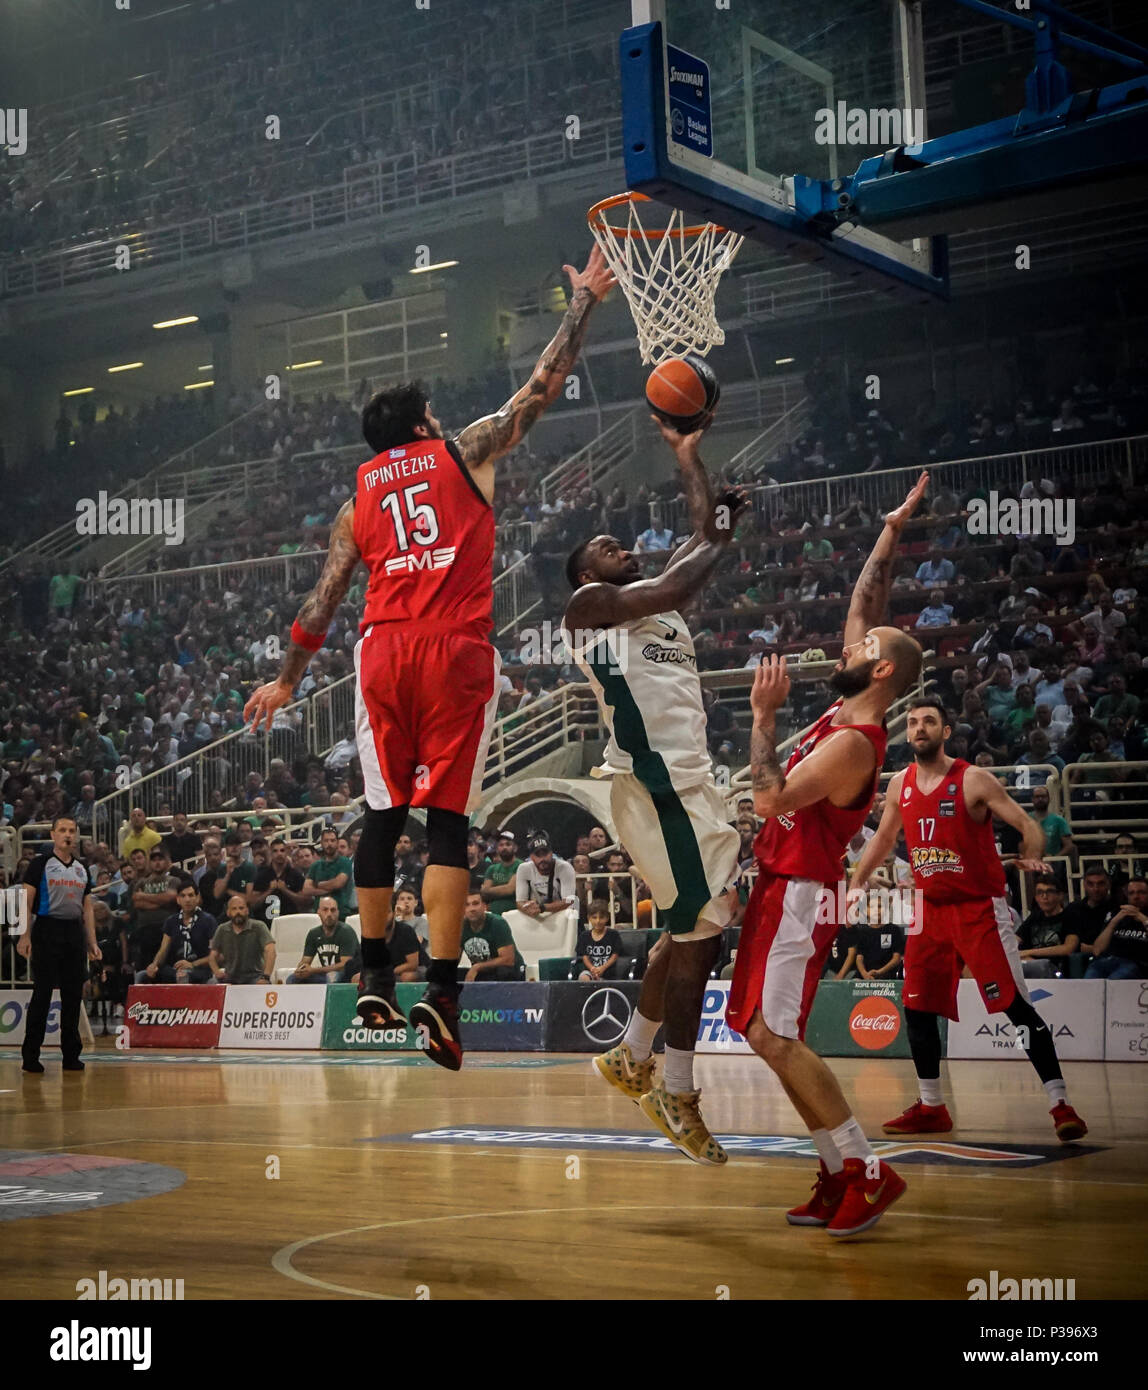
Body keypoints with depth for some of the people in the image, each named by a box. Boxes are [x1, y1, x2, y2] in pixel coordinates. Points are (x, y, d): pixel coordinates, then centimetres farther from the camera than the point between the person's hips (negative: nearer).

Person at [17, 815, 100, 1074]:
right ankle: (30, 1056, 0)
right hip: (47, 929, -5)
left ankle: (71, 1055, 11)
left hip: (74, 931, 5)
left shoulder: (81, 869, 15)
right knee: (42, 993, -5)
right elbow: (27, 901, -6)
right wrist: (24, 936, -15)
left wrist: (92, 943, 9)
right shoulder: (40, 864, -1)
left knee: (74, 994, 5)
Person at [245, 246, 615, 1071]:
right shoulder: (466, 453, 11)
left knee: (385, 813, 14)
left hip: (383, 652, 3)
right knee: (448, 820, -4)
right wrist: (584, 303, 22)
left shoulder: (357, 496, 20)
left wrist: (287, 680, 27)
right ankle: (441, 993, -10)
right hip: (456, 650, -3)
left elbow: (323, 600, 19)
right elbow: (542, 387, 12)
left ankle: (375, 979, 17)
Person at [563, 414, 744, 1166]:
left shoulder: (651, 602, 24)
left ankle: (632, 1059, 27)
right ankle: (678, 1095, 1)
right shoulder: (588, 604, -1)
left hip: (691, 779, 9)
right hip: (653, 783, -9)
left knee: (696, 931, 14)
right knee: (698, 934, -9)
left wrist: (689, 454, 29)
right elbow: (670, 591, -17)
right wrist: (721, 536, -3)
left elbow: (705, 538, 26)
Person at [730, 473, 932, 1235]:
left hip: (800, 895, -10)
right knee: (772, 1037, 9)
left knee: (774, 1036, -13)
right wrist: (893, 530, 16)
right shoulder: (848, 710, 7)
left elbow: (770, 800, -25)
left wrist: (764, 715, -19)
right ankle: (840, 1173, 13)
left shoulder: (854, 741, -19)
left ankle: (868, 1170, -8)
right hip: (781, 889, 10)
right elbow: (863, 606, 16)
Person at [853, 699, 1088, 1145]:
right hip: (931, 909, 6)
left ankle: (1060, 1105, -8)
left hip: (980, 908, -6)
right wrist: (855, 885, 19)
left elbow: (1029, 826, -13)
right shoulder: (900, 785, 5)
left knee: (1017, 1006, -11)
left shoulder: (973, 780, -12)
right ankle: (930, 1107, 18)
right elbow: (883, 838, 21)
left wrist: (1031, 857, -34)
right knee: (917, 1008, 5)